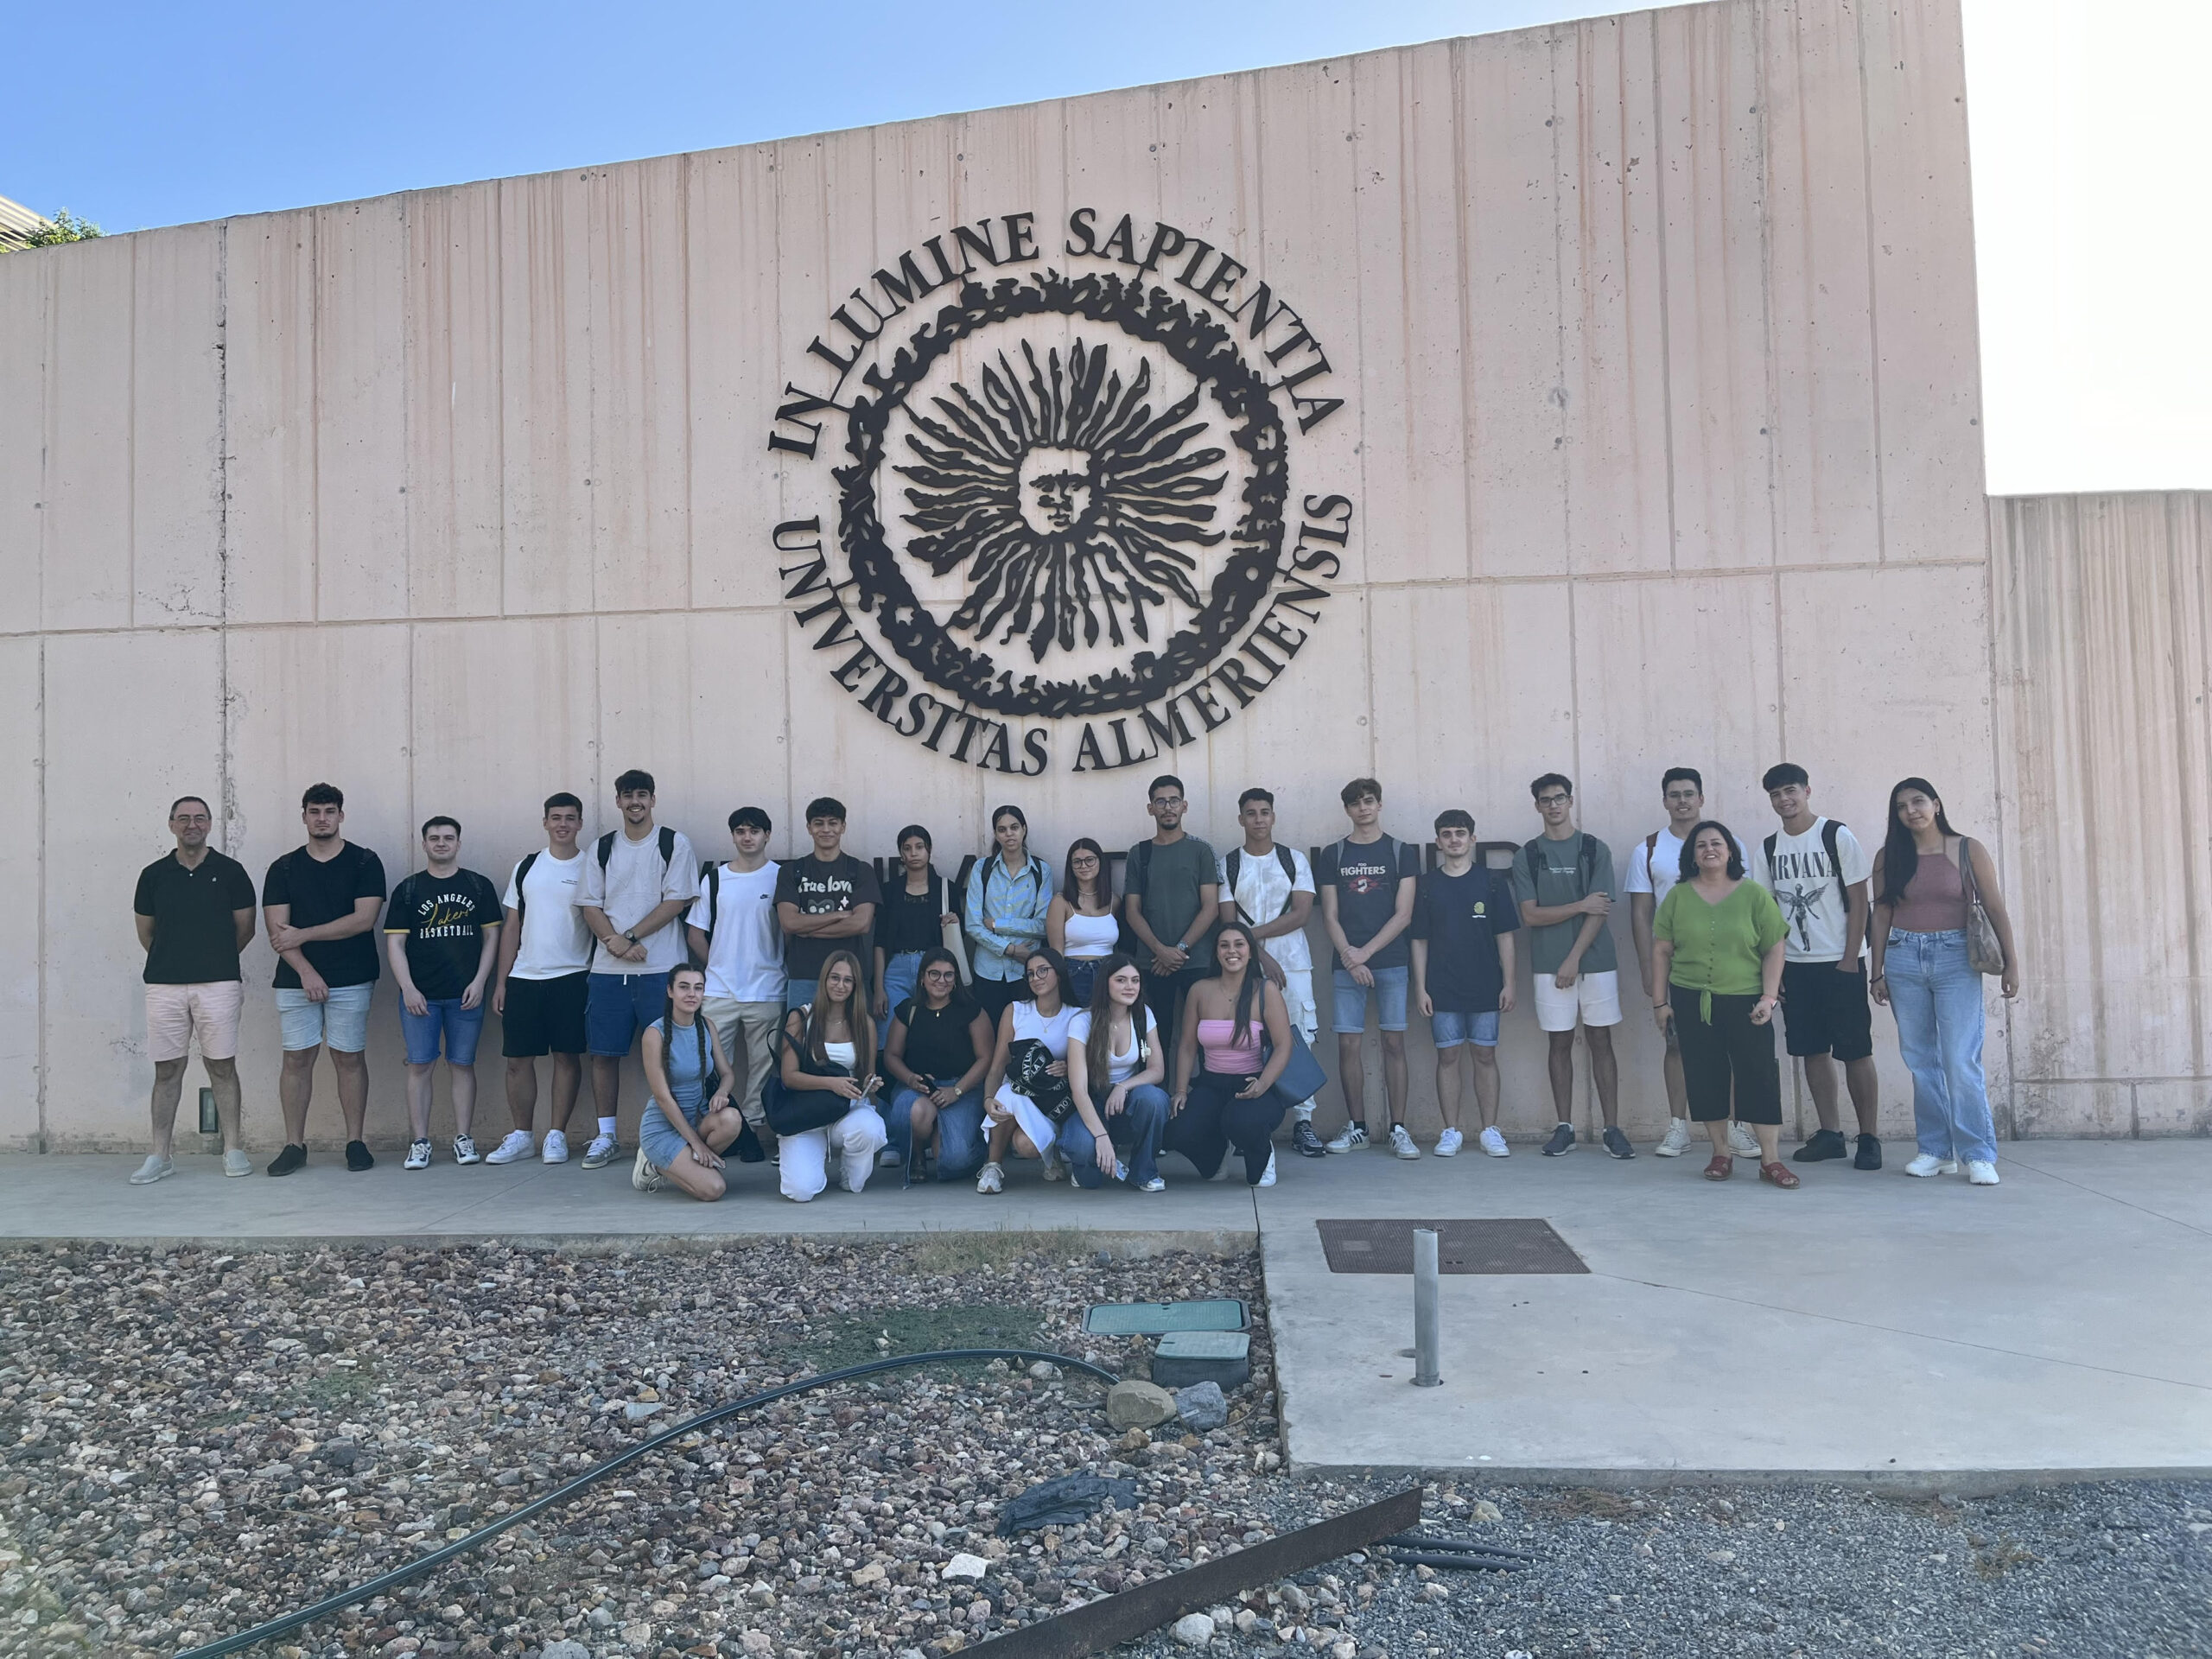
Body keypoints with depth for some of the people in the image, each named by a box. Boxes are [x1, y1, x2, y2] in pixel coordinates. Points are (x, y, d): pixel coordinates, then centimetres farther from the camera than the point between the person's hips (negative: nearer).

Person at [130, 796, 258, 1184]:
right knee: (167, 1070, 5)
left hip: (219, 984, -2)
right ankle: (160, 1155, 11)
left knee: (222, 1067, 2)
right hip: (164, 986, 2)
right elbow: (146, 932, 17)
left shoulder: (230, 871, 3)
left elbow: (244, 928, 9)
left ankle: (233, 1149, 9)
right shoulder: (153, 875, 7)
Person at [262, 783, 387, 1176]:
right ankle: (294, 1145, 9)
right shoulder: (283, 869, 8)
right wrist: (306, 971, -12)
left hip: (351, 979, -2)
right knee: (297, 1058, 2)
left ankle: (355, 1142, 8)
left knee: (349, 1057, 2)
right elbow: (276, 930, 0)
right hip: (296, 979, 2)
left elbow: (364, 919, -9)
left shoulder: (365, 862, 2)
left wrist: (304, 934, -9)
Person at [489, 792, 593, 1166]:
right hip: (523, 978, 3)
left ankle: (556, 1135, 9)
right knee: (518, 1059, 4)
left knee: (567, 1056, 0)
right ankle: (521, 1136, 15)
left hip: (571, 977, -3)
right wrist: (500, 981, 5)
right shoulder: (525, 867, 10)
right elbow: (511, 926, 11)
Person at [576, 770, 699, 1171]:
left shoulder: (674, 843, 2)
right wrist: (614, 940, -10)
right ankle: (605, 1136, 15)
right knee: (604, 1052, 5)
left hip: (660, 967, -3)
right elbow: (589, 905, 8)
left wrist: (630, 936, -12)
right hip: (608, 969, 4)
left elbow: (676, 901, -6)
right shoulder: (602, 848, 13)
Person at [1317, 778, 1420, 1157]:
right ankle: (1356, 1126, 12)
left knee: (1394, 1042, -1)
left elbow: (1403, 915, -1)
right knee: (1349, 1044, 1)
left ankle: (1398, 1129, 3)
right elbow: (1329, 916, 6)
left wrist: (1366, 952, -9)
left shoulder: (1401, 852, 6)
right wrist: (1349, 956, -8)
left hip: (1391, 961, -1)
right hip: (1346, 964, 2)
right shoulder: (1333, 854, 10)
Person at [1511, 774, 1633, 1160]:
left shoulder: (1595, 849, 2)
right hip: (1549, 965, 1)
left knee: (1601, 1041, 2)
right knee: (1560, 1043, 5)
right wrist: (1580, 905, -10)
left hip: (1595, 961, -1)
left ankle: (1612, 1128, 6)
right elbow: (1530, 915, -3)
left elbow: (1599, 913, -5)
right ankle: (1564, 1128, 12)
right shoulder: (1527, 857, 5)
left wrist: (1574, 960, -11)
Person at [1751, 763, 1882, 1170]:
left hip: (1840, 962, -4)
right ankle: (1829, 1134, 15)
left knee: (1856, 1051, -2)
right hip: (1794, 965, 4)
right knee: (1812, 1049, 7)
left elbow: (1858, 900, -6)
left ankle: (1868, 1138, 5)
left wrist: (1850, 958, -11)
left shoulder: (1837, 836, -5)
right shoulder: (1768, 849, 7)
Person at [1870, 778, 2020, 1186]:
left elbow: (1996, 909, 1)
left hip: (1955, 958, -3)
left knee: (1961, 1061, -8)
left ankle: (1979, 1155, -1)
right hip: (1903, 958, 3)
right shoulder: (1889, 857, 7)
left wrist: (2011, 962, -4)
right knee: (1921, 1061, 5)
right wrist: (1878, 973, 6)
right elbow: (1882, 916, 9)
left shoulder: (1969, 851, 1)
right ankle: (1936, 1150, 13)